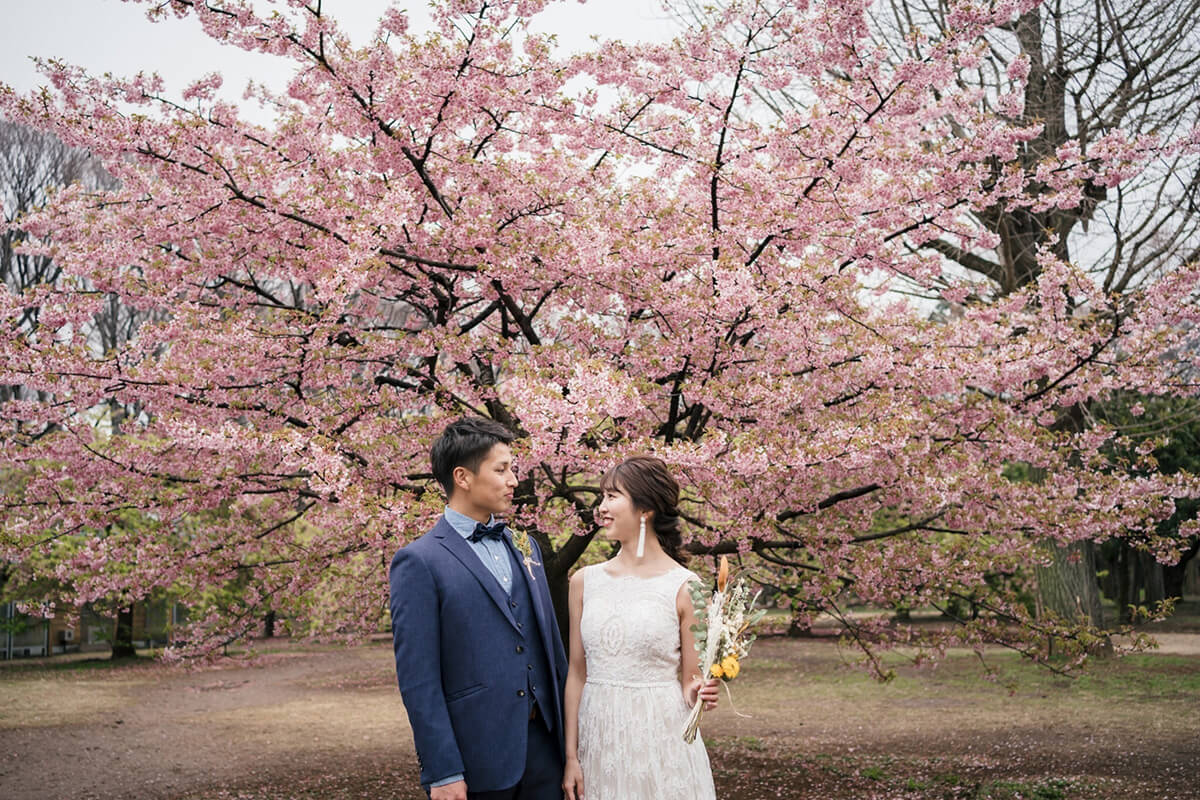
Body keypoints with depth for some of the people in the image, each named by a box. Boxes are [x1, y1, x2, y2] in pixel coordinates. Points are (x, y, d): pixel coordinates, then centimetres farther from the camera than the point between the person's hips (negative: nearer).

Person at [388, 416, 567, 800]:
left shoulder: (523, 547, 12)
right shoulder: (419, 562, -9)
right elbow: (417, 679, -12)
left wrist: (568, 735, 13)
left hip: (543, 746, 6)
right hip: (476, 759, -6)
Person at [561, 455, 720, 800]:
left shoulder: (684, 587, -7)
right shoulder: (585, 581, 3)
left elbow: (690, 684, 0)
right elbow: (577, 673, 6)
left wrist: (700, 694, -22)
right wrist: (571, 757, 3)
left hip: (662, 736, -3)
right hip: (599, 737, 3)